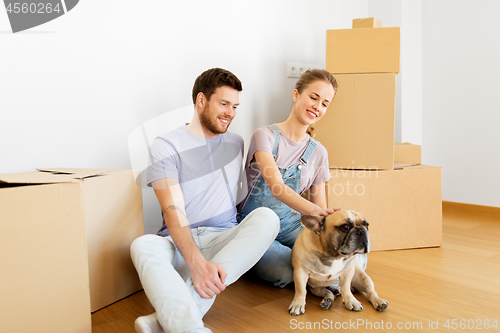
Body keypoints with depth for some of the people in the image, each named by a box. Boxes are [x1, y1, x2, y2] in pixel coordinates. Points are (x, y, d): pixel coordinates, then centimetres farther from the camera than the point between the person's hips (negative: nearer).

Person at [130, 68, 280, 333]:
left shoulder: (236, 144, 17)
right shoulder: (167, 146, 0)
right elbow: (174, 212, -13)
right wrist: (197, 262, -29)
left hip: (224, 241, 3)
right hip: (179, 243, -3)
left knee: (266, 217, -28)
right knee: (143, 245, -34)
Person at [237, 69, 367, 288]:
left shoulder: (318, 152, 6)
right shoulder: (266, 135, -10)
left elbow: (321, 207, 7)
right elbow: (277, 187, -27)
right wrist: (315, 210, -43)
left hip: (291, 225, 5)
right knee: (285, 272, -33)